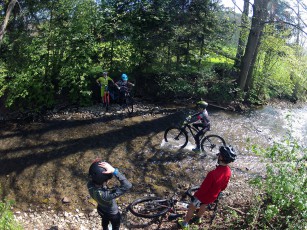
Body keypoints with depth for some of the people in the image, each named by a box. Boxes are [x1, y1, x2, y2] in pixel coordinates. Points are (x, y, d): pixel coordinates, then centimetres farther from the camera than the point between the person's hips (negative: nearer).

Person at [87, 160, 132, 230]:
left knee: (105, 221, 38)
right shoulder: (105, 195, -50)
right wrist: (114, 170, -60)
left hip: (101, 210, 6)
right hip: (112, 214, -5)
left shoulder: (90, 184, -32)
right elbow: (127, 186, -55)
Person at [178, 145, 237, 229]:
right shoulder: (228, 172, -19)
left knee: (192, 208, 19)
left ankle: (185, 223, 39)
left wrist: (196, 194, -10)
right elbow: (224, 186, -1)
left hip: (204, 195, -6)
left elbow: (203, 188, -29)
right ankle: (198, 218, 58)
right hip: (213, 196, 6)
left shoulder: (213, 173, -42)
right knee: (203, 206, 33)